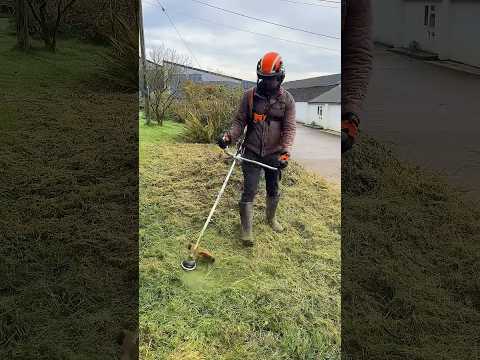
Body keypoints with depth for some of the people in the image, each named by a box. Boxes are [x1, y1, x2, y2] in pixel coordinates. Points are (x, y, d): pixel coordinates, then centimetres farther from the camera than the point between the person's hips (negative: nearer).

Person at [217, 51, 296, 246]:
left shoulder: (287, 99, -3)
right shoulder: (250, 95, -4)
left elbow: (289, 128, -8)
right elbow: (240, 121, 0)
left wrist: (285, 151, -21)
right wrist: (229, 136, -19)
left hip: (274, 154, 1)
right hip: (252, 152, -1)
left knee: (273, 190, 17)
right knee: (249, 191, -3)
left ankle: (271, 218, 43)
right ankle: (246, 229, 9)